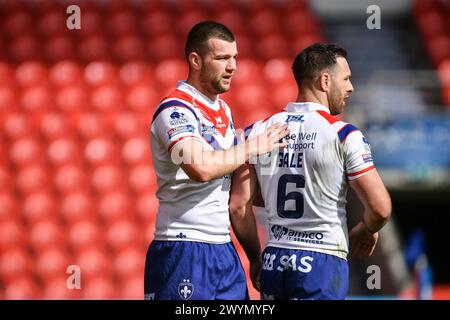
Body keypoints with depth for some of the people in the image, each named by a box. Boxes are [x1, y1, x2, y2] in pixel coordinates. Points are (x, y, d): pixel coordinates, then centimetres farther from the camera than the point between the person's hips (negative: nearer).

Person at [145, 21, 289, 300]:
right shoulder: (176, 109, -12)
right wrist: (253, 148, -16)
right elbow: (201, 168, -29)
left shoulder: (223, 110, 16)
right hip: (184, 252, -8)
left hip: (224, 250, 9)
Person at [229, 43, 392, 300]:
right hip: (322, 263, -5)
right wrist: (366, 231, 12)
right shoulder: (343, 135, -8)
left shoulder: (259, 132, 7)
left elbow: (238, 206, 7)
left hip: (273, 261, 5)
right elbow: (380, 209, -9)